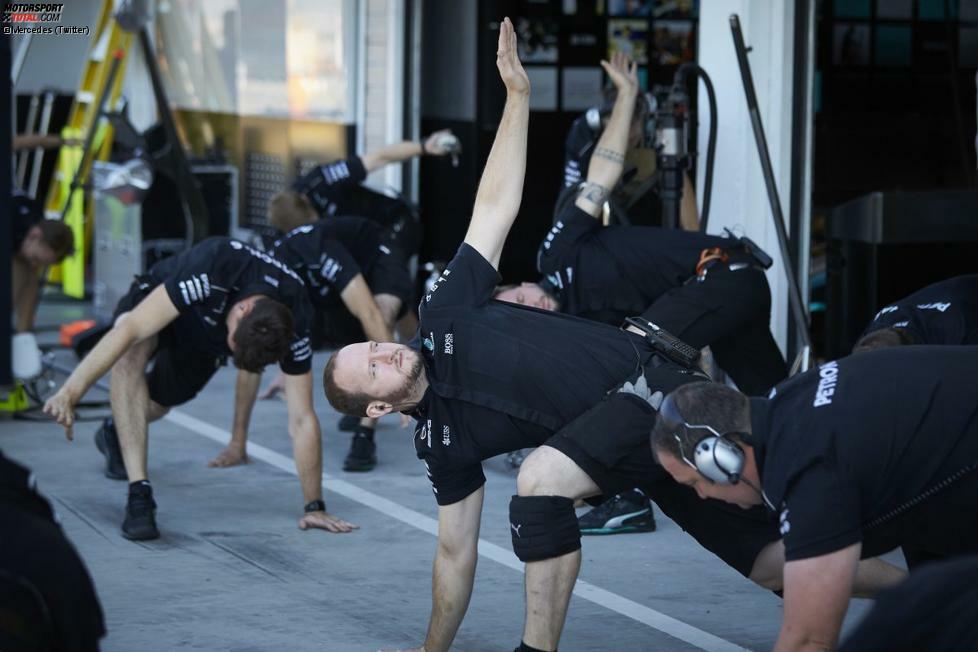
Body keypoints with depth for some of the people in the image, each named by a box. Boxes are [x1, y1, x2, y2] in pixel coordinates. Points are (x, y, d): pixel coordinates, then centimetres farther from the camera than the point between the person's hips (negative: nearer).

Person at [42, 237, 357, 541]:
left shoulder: (292, 327, -33)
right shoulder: (218, 268, -45)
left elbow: (302, 420, -26)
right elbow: (130, 329, -49)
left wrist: (315, 507, -25)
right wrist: (69, 392, -55)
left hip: (204, 340, 4)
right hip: (155, 306, -4)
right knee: (130, 352, -37)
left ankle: (117, 433, 61)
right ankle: (139, 494, -37)